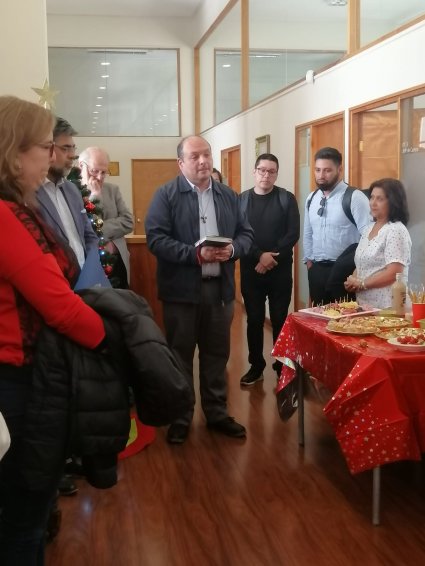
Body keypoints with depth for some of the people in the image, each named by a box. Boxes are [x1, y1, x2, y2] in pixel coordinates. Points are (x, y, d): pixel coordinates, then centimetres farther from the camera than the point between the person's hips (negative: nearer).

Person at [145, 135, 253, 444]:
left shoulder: (229, 195, 9)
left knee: (217, 355, 14)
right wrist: (195, 254, -23)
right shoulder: (166, 195, -5)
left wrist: (232, 250, -13)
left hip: (220, 288, 4)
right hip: (182, 289, -4)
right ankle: (180, 417, 21)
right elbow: (156, 238, -14)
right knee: (180, 356, 7)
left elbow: (246, 233, 10)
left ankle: (217, 413, 28)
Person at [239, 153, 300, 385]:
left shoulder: (287, 199, 2)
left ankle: (282, 366, 17)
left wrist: (272, 257, -15)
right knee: (254, 319, 8)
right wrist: (259, 256, -16)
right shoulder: (241, 200, 4)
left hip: (280, 270, -1)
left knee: (280, 319, 5)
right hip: (251, 269, 1)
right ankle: (256, 366, 20)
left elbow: (293, 234, -6)